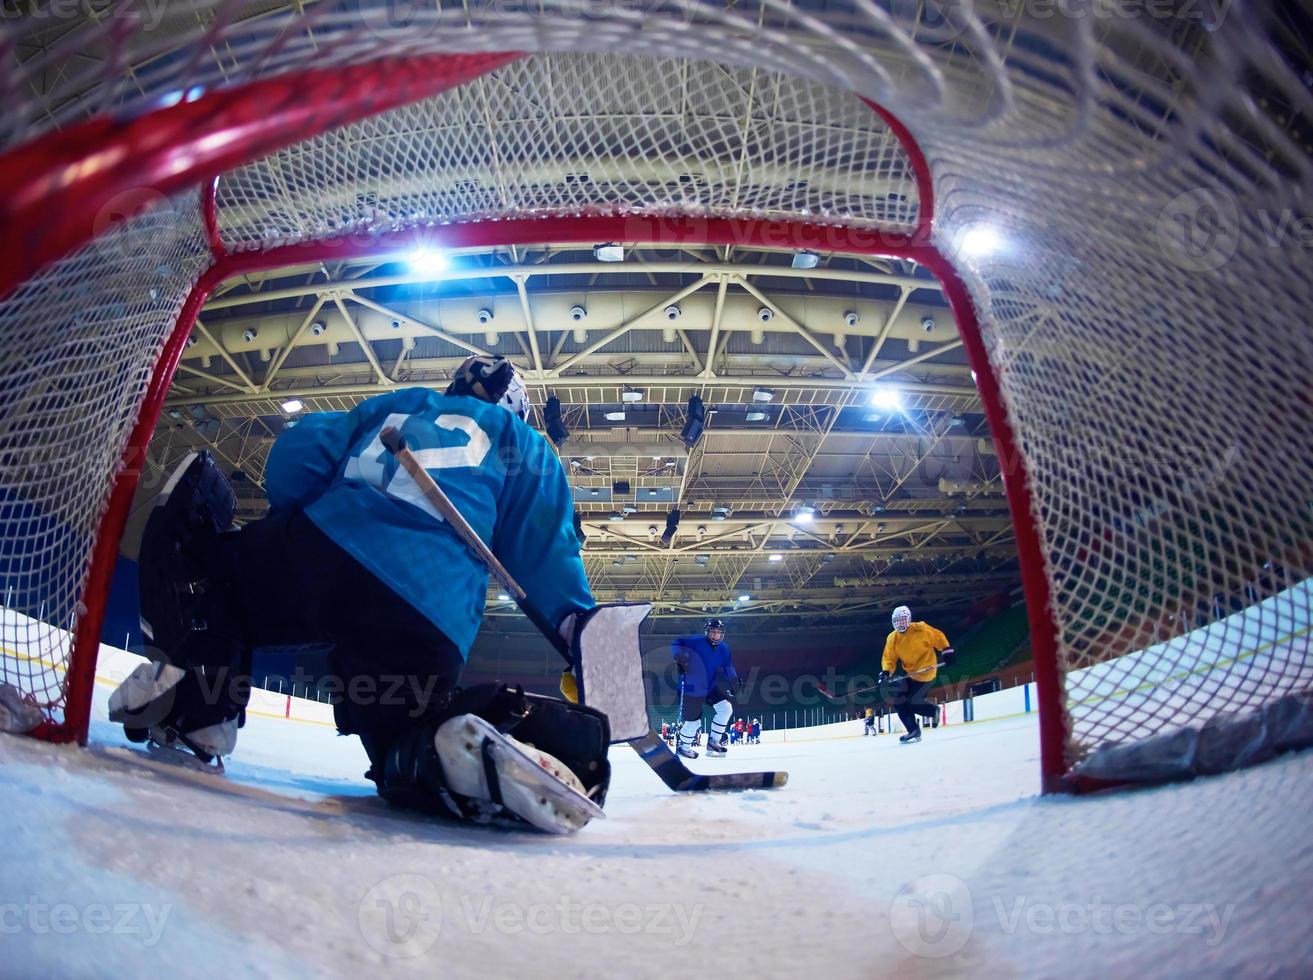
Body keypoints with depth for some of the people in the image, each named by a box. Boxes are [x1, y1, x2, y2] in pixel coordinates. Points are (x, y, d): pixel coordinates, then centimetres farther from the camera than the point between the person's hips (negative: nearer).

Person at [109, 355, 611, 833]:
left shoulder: (391, 405, 32)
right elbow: (545, 556, 14)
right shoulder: (525, 445, 27)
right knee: (405, 747, 20)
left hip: (317, 554, 1)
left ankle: (197, 684, 5)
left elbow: (294, 459, 19)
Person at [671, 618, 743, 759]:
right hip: (693, 689, -7)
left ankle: (713, 740, 14)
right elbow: (676, 643, -17)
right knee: (694, 722, 2)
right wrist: (679, 656, -32)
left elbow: (727, 666, 11)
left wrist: (735, 680, -1)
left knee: (726, 708, -3)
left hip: (711, 687, 7)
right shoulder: (697, 642, -21)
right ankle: (683, 746, 30)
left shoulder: (723, 648, -1)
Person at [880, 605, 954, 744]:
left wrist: (947, 652, -5)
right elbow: (889, 658, -1)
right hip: (911, 674, 7)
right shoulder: (892, 639, -2)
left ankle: (934, 711, 15)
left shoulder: (921, 629, -15)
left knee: (912, 702, -15)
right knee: (899, 702, -1)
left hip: (927, 672, -7)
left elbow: (938, 638, -2)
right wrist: (886, 671, -17)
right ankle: (914, 731, 8)